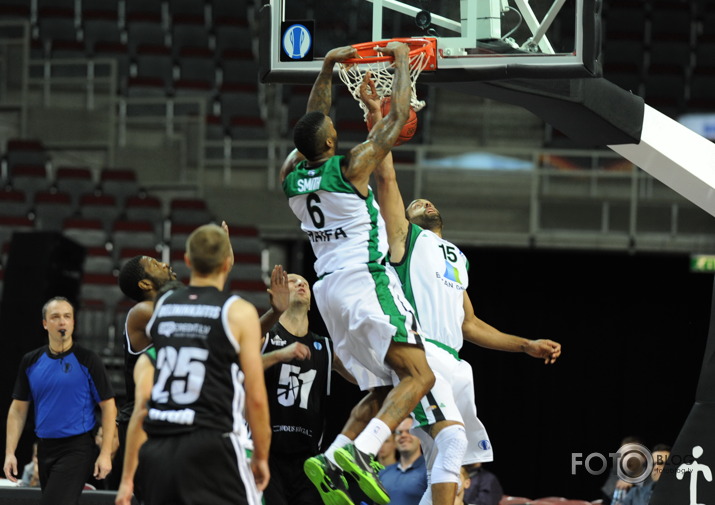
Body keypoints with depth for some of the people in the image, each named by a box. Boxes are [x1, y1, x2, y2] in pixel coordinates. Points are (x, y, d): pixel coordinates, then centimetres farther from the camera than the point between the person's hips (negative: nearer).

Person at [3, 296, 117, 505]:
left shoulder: (88, 360, -4)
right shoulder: (30, 361, 8)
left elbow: (108, 406, -3)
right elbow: (18, 409, 12)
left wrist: (105, 454, -10)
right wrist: (10, 453, 4)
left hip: (77, 449, -5)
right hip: (45, 449, 5)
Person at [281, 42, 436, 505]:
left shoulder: (291, 177, 8)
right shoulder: (351, 167, -9)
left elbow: (311, 125, 26)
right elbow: (399, 116, -1)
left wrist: (328, 69, 31)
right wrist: (402, 61, 12)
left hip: (329, 289, 8)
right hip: (366, 280, -8)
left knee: (381, 390, 13)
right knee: (418, 375, -11)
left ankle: (330, 461, -5)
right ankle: (361, 450, -32)